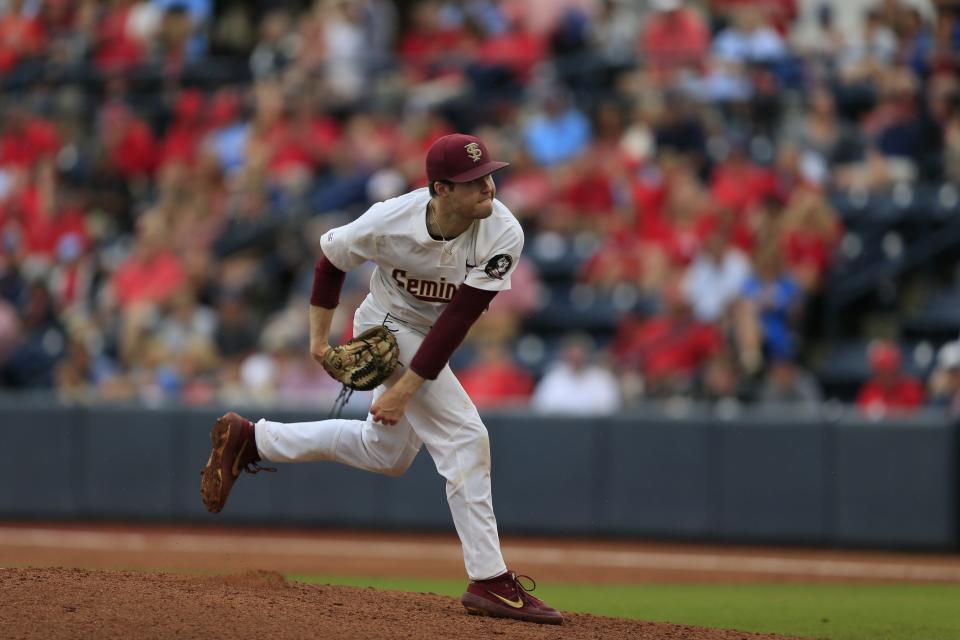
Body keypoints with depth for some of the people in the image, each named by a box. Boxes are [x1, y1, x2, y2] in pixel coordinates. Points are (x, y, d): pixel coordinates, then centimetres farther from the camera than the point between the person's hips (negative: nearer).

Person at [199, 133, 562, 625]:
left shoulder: (503, 234, -28)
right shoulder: (388, 223, -31)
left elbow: (457, 319, -27)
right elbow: (331, 257, -9)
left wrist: (406, 389, -28)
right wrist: (319, 338, -7)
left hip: (434, 340, 5)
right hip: (389, 327, -5)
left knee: (386, 453, 20)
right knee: (464, 439, -19)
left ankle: (249, 439, 33)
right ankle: (489, 581, -16)